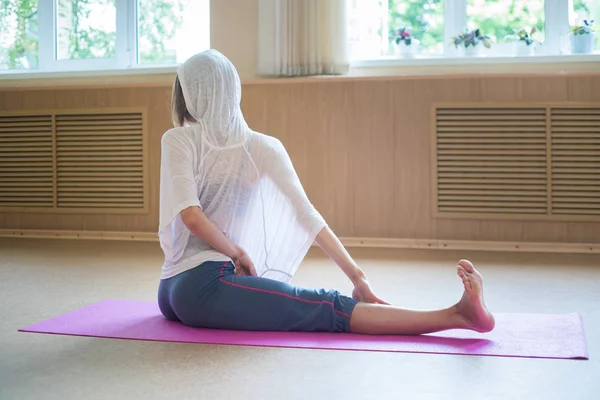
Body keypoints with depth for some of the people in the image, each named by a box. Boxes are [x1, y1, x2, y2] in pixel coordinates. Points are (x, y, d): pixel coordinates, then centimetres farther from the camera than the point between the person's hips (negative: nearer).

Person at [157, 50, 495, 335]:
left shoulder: (176, 141, 2)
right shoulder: (262, 148, 3)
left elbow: (191, 216, -14)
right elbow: (308, 217, -2)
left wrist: (238, 254, 0)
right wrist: (357, 276, 1)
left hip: (171, 293, 3)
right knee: (332, 310, -17)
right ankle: (459, 315, -34)